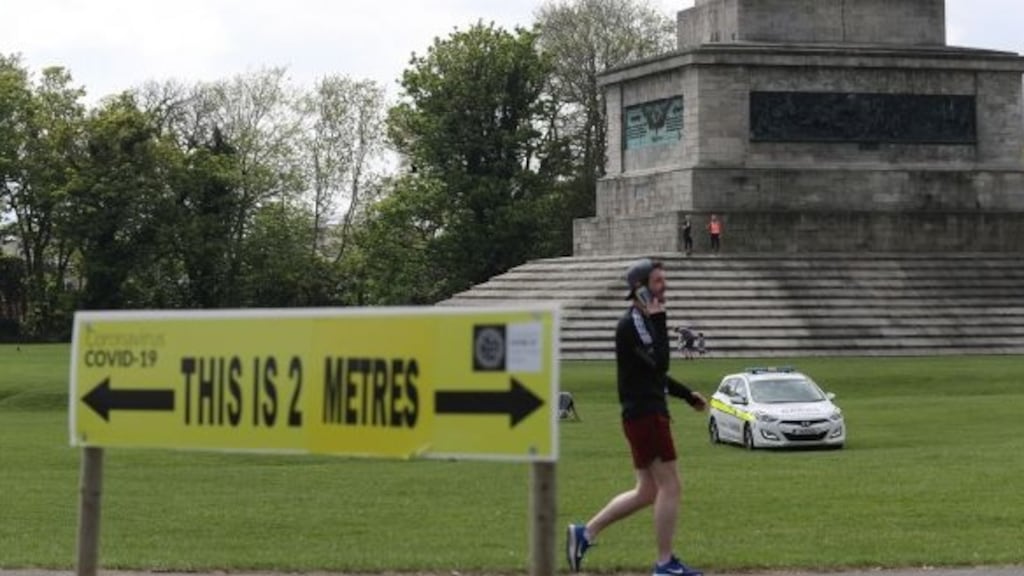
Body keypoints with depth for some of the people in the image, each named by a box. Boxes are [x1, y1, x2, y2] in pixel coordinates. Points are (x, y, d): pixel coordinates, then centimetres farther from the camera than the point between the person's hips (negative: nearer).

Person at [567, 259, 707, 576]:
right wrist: (659, 320, -20)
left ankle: (585, 533, 16)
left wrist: (687, 395, 26)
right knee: (669, 486, -6)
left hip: (649, 413, 10)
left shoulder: (644, 322, 18)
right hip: (644, 415, -10)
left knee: (647, 492, 13)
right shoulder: (631, 324, -14)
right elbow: (660, 362, -24)